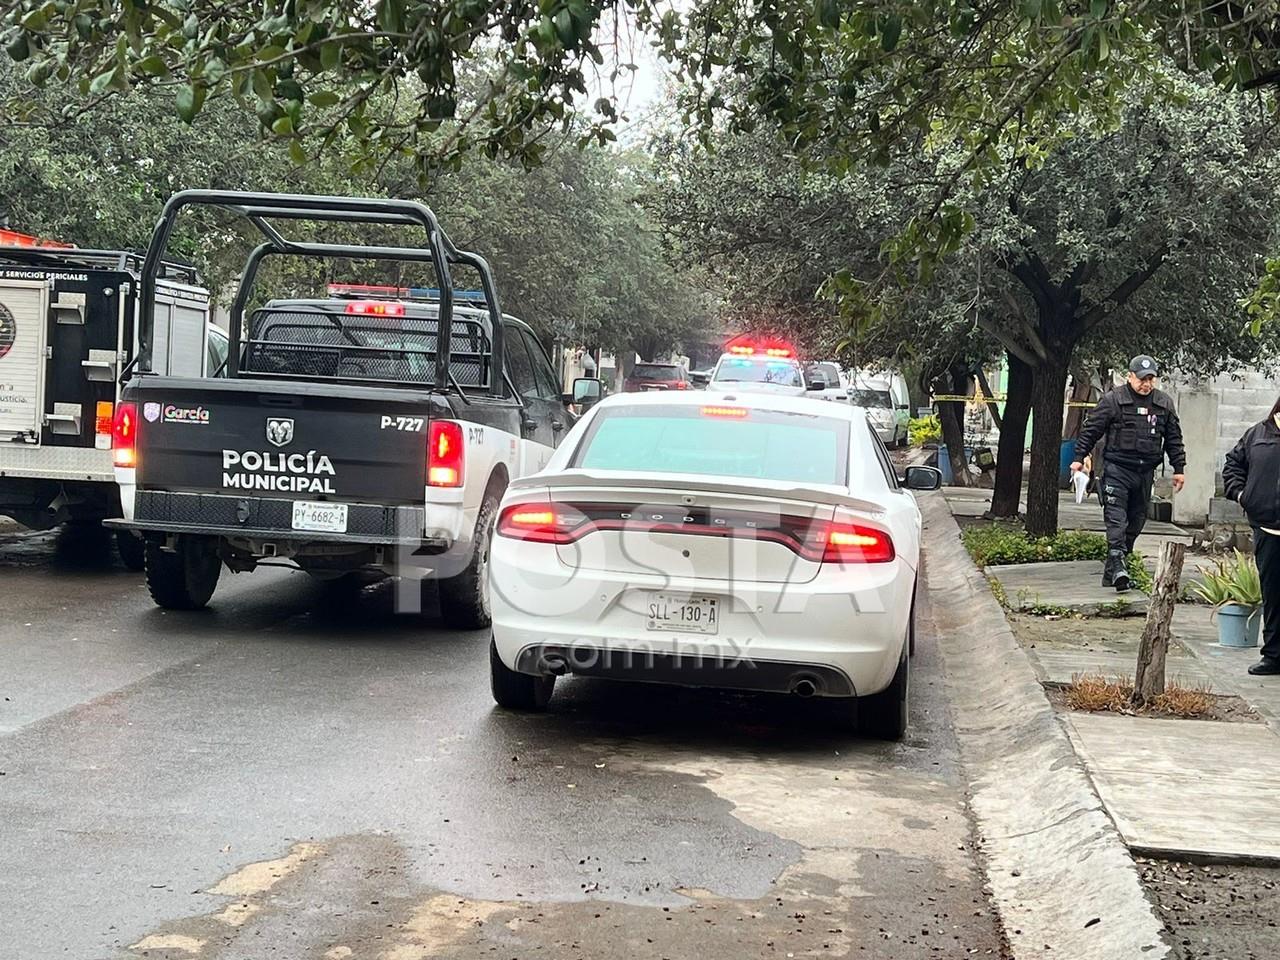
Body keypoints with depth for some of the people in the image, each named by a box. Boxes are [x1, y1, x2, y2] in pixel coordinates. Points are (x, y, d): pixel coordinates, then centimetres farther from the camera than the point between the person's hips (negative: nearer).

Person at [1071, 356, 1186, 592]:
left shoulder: (1164, 404, 9)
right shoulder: (1112, 400, -3)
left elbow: (1174, 439, 15)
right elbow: (1091, 429, -1)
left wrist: (1179, 469, 13)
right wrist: (1079, 457, -4)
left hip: (1145, 472, 5)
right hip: (1117, 468, -5)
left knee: (1136, 522, 7)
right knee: (1116, 519, -15)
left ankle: (1110, 573, 14)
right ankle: (1117, 567, -23)